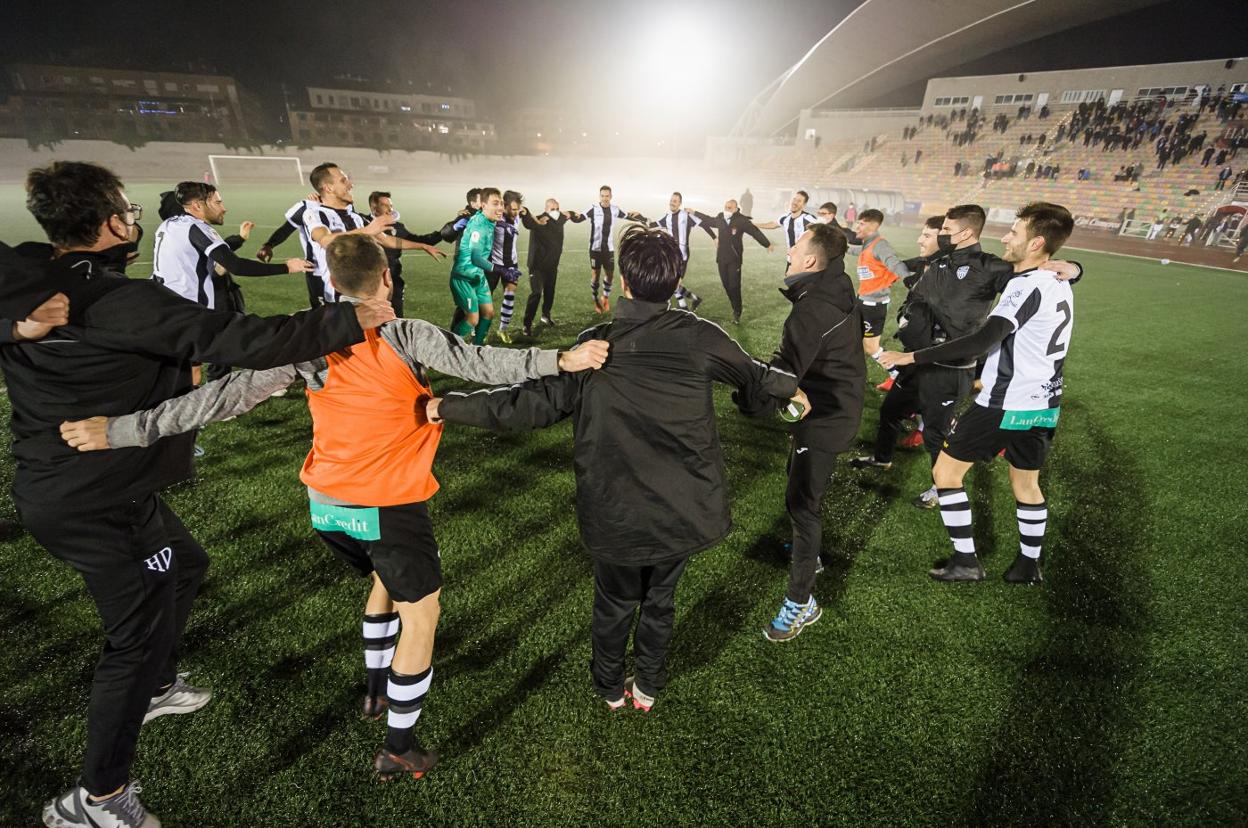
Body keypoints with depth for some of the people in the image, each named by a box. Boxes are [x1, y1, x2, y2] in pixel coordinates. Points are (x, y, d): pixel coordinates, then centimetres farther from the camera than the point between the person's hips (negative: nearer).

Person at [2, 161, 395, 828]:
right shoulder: (120, 302, -25)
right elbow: (242, 341, -29)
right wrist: (347, 323, -24)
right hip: (99, 503, -9)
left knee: (183, 564, 27)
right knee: (141, 631, 5)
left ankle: (153, 687, 47)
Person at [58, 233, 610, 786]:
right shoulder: (405, 337, -16)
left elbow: (230, 394, -8)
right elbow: (480, 364, -23)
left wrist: (122, 430, -4)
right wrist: (561, 360, -24)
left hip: (327, 506, 6)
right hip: (388, 506, -6)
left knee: (385, 581, 31)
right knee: (420, 615, 12)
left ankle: (377, 691, 47)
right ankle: (398, 749, 21)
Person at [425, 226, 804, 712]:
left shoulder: (595, 346, -14)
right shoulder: (699, 337, -9)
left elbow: (534, 404, -15)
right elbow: (753, 376, 8)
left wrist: (448, 407, -6)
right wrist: (793, 388, 30)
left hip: (616, 513, -1)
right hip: (684, 508, 2)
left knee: (615, 602, 23)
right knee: (660, 598, 24)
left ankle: (610, 688, 46)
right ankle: (647, 688, 45)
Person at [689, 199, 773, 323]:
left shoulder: (741, 220, -12)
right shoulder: (720, 218, 2)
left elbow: (755, 232, -4)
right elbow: (709, 220, 24)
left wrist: (767, 244, 4)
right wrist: (694, 212, 33)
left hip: (734, 258, -5)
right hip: (721, 257, 5)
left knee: (734, 286, -7)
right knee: (726, 285, 8)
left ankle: (737, 313, 2)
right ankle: (735, 307, 23)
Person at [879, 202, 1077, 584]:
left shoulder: (1026, 285, -19)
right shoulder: (1060, 286, 10)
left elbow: (981, 342, -30)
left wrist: (912, 356, -29)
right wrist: (987, 376, 27)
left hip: (1004, 406, -9)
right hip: (1043, 405, 9)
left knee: (945, 471, 4)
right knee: (1027, 484, 20)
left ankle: (966, 561, 10)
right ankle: (1029, 566, 33)